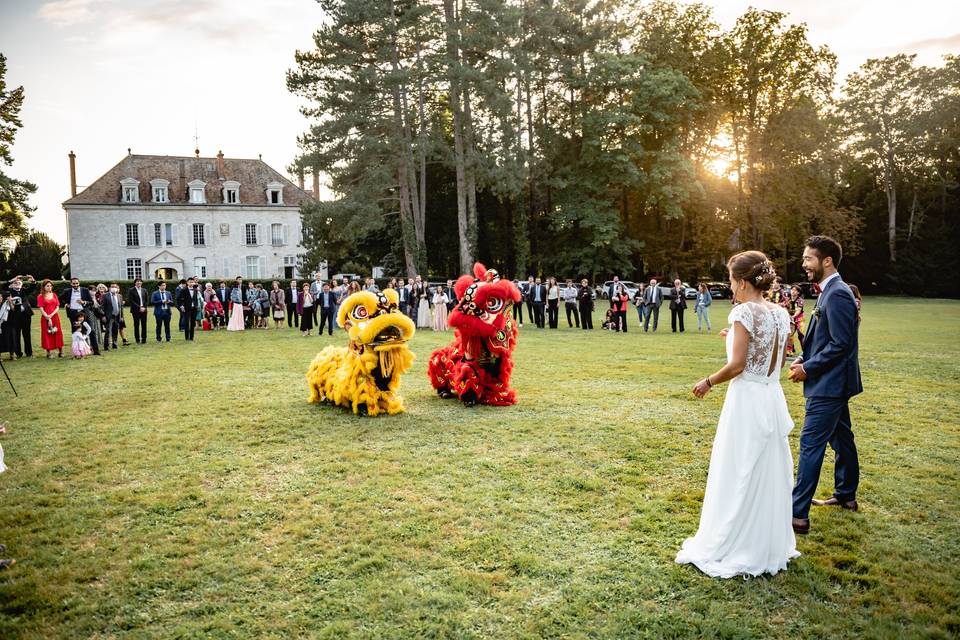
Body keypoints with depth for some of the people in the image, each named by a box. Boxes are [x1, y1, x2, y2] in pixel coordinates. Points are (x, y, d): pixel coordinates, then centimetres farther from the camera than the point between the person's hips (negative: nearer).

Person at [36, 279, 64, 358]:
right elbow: (41, 309, -7)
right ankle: (49, 352, 3)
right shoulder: (40, 296, 0)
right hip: (45, 318, -3)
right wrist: (48, 318, -17)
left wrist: (51, 314, -10)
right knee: (47, 334, -1)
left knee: (57, 333, 3)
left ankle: (60, 352, 7)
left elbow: (57, 307, 6)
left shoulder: (54, 295, 10)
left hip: (55, 317, 3)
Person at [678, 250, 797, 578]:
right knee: (770, 474, 17)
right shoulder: (781, 313, 6)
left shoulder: (744, 311, -16)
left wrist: (707, 382, -4)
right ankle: (771, 546, 30)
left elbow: (736, 365, -19)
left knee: (738, 476, 3)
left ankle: (728, 549, 15)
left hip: (746, 400, -7)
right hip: (773, 400, 8)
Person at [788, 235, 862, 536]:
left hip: (829, 385, -11)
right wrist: (804, 358, 6)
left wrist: (808, 368, -16)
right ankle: (846, 496, 35)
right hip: (833, 383, 11)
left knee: (810, 444, -9)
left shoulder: (837, 294, -19)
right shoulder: (831, 292, 12)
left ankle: (798, 514, -6)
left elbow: (841, 344, -22)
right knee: (841, 439, 20)